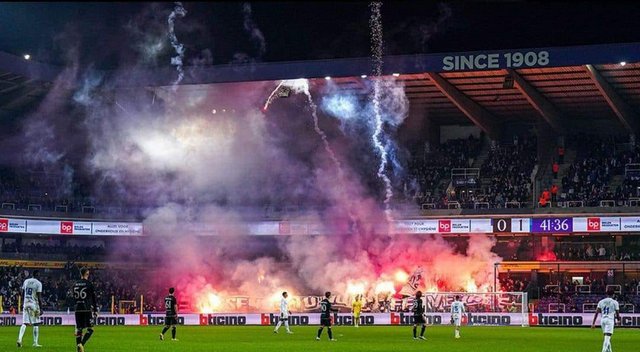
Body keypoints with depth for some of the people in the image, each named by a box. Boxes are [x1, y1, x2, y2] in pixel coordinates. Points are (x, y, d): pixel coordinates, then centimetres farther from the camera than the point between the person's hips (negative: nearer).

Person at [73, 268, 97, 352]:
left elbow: (74, 297, 15)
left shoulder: (75, 284, 9)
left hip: (78, 309, 5)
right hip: (87, 309, -5)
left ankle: (78, 345, 4)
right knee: (90, 329, 0)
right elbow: (93, 298, -3)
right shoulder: (89, 284, -5)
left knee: (78, 329, 9)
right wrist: (95, 310, 2)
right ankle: (82, 344, -18)